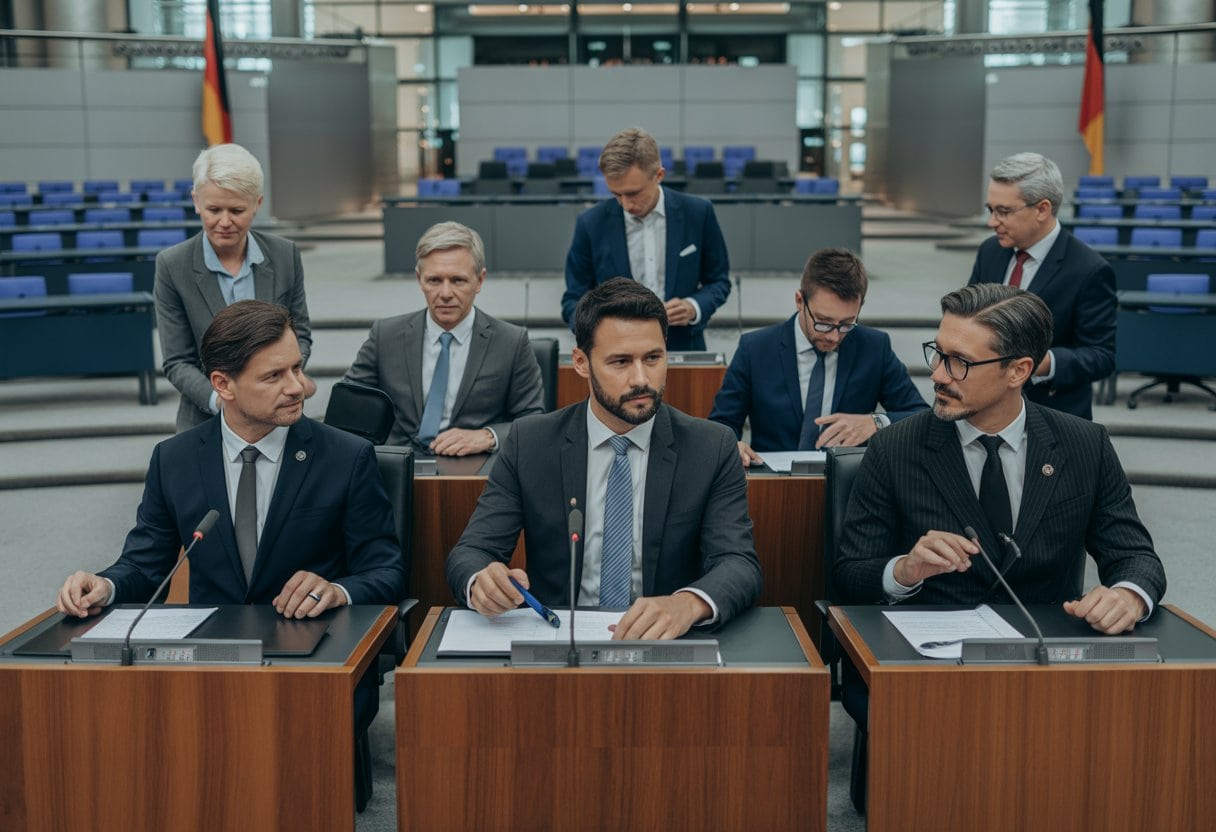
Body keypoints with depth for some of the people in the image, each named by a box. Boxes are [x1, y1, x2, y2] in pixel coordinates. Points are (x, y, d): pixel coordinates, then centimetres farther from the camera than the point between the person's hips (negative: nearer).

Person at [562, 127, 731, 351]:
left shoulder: (697, 213, -1)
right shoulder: (592, 224, -1)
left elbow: (719, 281, 12)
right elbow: (574, 300, 6)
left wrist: (694, 307, -9)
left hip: (682, 351, 0)